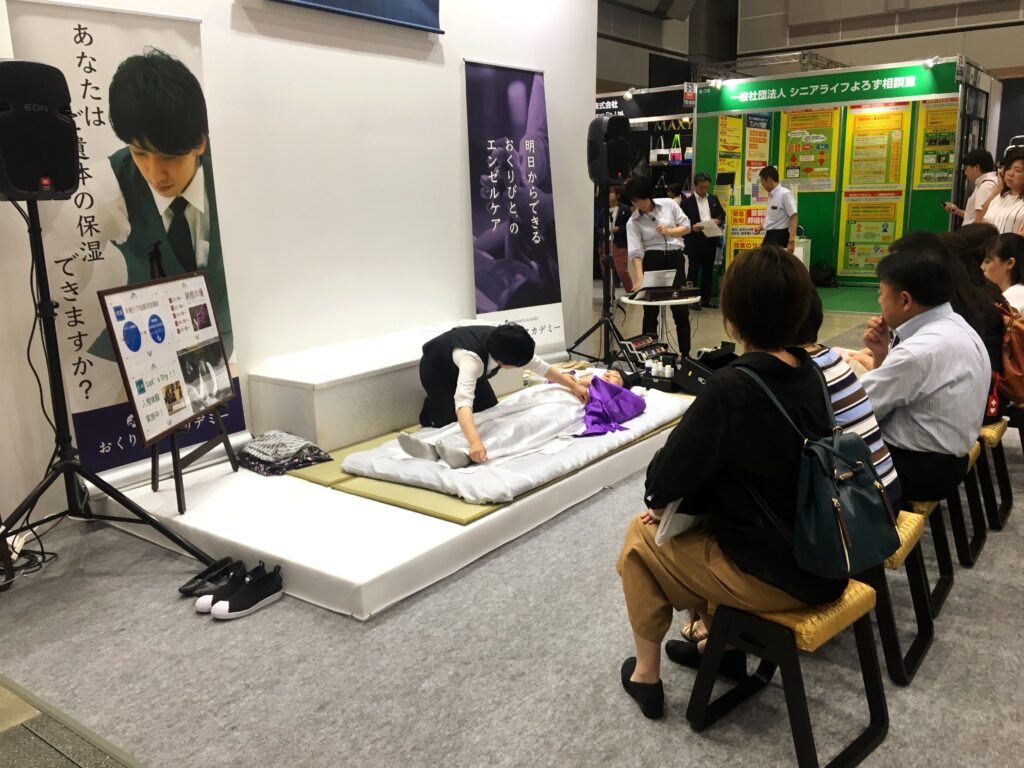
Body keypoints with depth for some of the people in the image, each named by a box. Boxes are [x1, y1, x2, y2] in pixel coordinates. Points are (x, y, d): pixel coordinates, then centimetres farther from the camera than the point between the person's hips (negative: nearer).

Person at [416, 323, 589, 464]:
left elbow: (540, 366, -11)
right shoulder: (472, 357, -47)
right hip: (436, 370, -6)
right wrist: (475, 443, -72)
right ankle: (430, 408, 14)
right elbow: (463, 401, -59)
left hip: (461, 367, 6)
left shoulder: (505, 344, -26)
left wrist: (573, 386, -5)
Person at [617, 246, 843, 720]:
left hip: (779, 573, -7)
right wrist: (681, 500, 9)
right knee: (703, 516, 28)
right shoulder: (808, 372, 1)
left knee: (642, 536, 13)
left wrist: (661, 502, 5)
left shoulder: (731, 387, -24)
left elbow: (665, 482, -17)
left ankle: (645, 675, 25)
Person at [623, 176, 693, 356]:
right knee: (650, 310, 1)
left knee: (681, 310, 3)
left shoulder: (669, 204, -1)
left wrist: (669, 231, -12)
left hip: (675, 259, 1)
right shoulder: (633, 222, -4)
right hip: (652, 261, -1)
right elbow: (635, 252, -13)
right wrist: (640, 278, -25)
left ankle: (685, 353, 13)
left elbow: (687, 227, 6)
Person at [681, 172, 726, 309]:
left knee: (708, 271, 11)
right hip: (695, 242, -5)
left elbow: (722, 214, 17)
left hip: (711, 240, 5)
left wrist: (718, 220, -5)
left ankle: (706, 299, 18)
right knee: (694, 271, -1)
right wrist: (693, 227, -27)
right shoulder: (687, 202, -4)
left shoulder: (713, 199, 12)